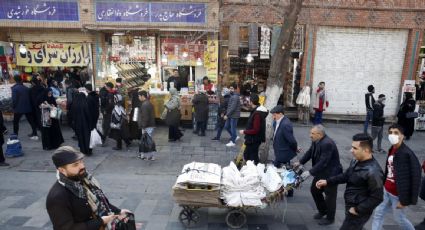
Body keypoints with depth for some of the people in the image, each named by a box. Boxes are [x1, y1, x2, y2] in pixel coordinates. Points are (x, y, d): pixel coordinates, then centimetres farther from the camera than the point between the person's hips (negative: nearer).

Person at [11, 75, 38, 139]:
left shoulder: (15, 88, -13)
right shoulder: (26, 88, 4)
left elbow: (14, 99, -15)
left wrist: (13, 107, -2)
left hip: (19, 108, -4)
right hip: (28, 108, 4)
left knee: (15, 122, 12)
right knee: (31, 121, 9)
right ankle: (34, 134, 11)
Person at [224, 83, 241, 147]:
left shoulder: (235, 97, -18)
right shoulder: (232, 95, 12)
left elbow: (233, 108, -23)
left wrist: (227, 115, -19)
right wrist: (227, 114, 12)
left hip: (234, 116, -10)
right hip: (230, 115, 10)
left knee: (233, 128, 1)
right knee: (226, 126, 15)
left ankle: (233, 142, 14)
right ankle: (235, 136, 29)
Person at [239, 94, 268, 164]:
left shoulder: (257, 114, -25)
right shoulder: (258, 111, 7)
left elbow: (255, 130, -26)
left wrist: (244, 132, -15)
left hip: (254, 140, -10)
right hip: (253, 139, 10)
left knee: (253, 157, 3)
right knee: (246, 154, 20)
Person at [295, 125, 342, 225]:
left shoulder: (327, 144, -31)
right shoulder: (315, 141, -4)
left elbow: (323, 162, -33)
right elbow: (310, 152, 10)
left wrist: (310, 172, -32)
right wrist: (300, 162, 5)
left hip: (331, 174, -9)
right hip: (321, 172, 9)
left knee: (329, 196, 8)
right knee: (314, 190, 18)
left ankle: (330, 218, 29)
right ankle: (322, 211, 39)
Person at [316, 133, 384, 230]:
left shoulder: (373, 172, -29)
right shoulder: (356, 161, -2)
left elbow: (377, 198, -26)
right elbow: (346, 175, 12)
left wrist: (358, 210, -19)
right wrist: (327, 181, 4)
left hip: (358, 212, -9)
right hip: (351, 207, 9)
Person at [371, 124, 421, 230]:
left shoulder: (407, 154, -24)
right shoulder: (392, 150, 2)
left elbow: (415, 179, -22)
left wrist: (404, 200, -18)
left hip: (397, 195, -7)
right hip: (386, 191, 7)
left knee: (399, 219, 15)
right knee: (378, 214, 13)